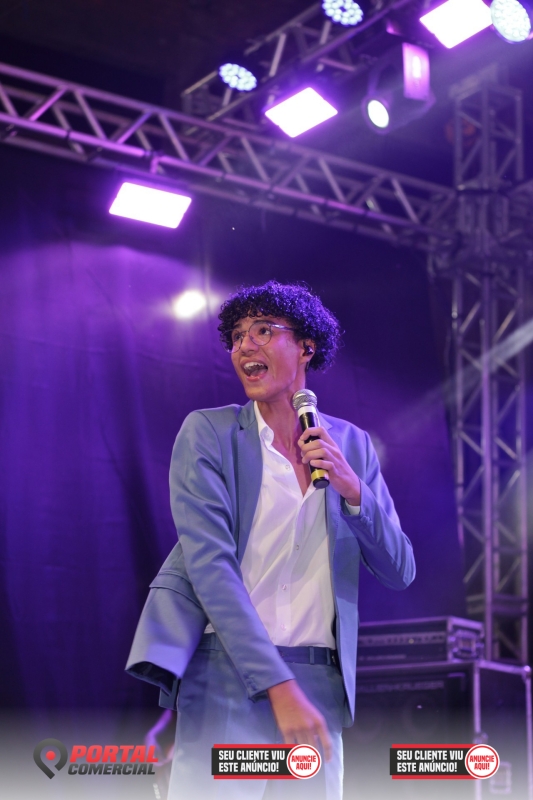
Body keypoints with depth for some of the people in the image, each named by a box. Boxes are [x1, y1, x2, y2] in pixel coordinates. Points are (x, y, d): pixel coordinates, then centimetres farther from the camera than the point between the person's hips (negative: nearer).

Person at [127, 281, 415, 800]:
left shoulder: (352, 444, 10)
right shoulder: (208, 432, 0)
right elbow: (208, 562, -12)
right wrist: (279, 688, -20)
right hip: (230, 679, -3)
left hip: (321, 686, 3)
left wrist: (353, 490, -9)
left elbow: (399, 572, 10)